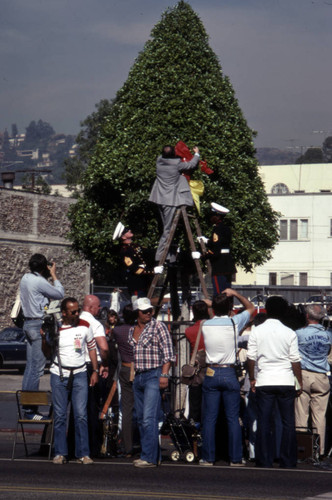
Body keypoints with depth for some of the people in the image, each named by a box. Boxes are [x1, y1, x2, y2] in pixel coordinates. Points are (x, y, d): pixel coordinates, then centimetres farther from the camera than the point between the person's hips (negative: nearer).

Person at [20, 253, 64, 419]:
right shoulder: (39, 282, -17)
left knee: (30, 366, 14)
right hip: (38, 325, -10)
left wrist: (48, 276, 15)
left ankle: (27, 405, 17)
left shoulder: (25, 278, 10)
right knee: (37, 368, -7)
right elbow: (60, 294, -7)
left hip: (28, 323, 10)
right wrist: (53, 275, 3)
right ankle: (30, 409, -7)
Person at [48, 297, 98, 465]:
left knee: (81, 415, -5)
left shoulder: (84, 326, 3)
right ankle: (60, 453, 8)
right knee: (60, 415, 1)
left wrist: (95, 371, 10)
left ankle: (83, 453, -1)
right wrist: (44, 339, -17)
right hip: (59, 375, -1)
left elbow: (92, 347, 14)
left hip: (79, 374, 1)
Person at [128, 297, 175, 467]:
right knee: (141, 419, 7)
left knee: (149, 418, -15)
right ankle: (152, 455, 14)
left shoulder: (158, 326, -4)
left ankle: (149, 458, -15)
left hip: (153, 375, -7)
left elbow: (168, 353, -8)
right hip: (137, 377, 7)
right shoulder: (132, 330, 15)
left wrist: (164, 375, -15)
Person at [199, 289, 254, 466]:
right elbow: (250, 308, 11)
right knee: (233, 418, 4)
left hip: (211, 374, 1)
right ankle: (235, 458, 5)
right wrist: (235, 294, 10)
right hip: (229, 373, -1)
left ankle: (208, 458, 5)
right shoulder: (234, 323, -6)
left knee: (209, 418, 4)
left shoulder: (206, 325, 0)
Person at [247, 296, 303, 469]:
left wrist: (252, 379, 13)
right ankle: (288, 462, 7)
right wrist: (300, 382, 9)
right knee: (288, 422, 6)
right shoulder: (289, 333, -2)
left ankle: (265, 461, 3)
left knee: (264, 422, 4)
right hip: (286, 382, 0)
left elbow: (251, 358, 1)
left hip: (264, 383, 0)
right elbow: (295, 361, 0)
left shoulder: (256, 332, 0)